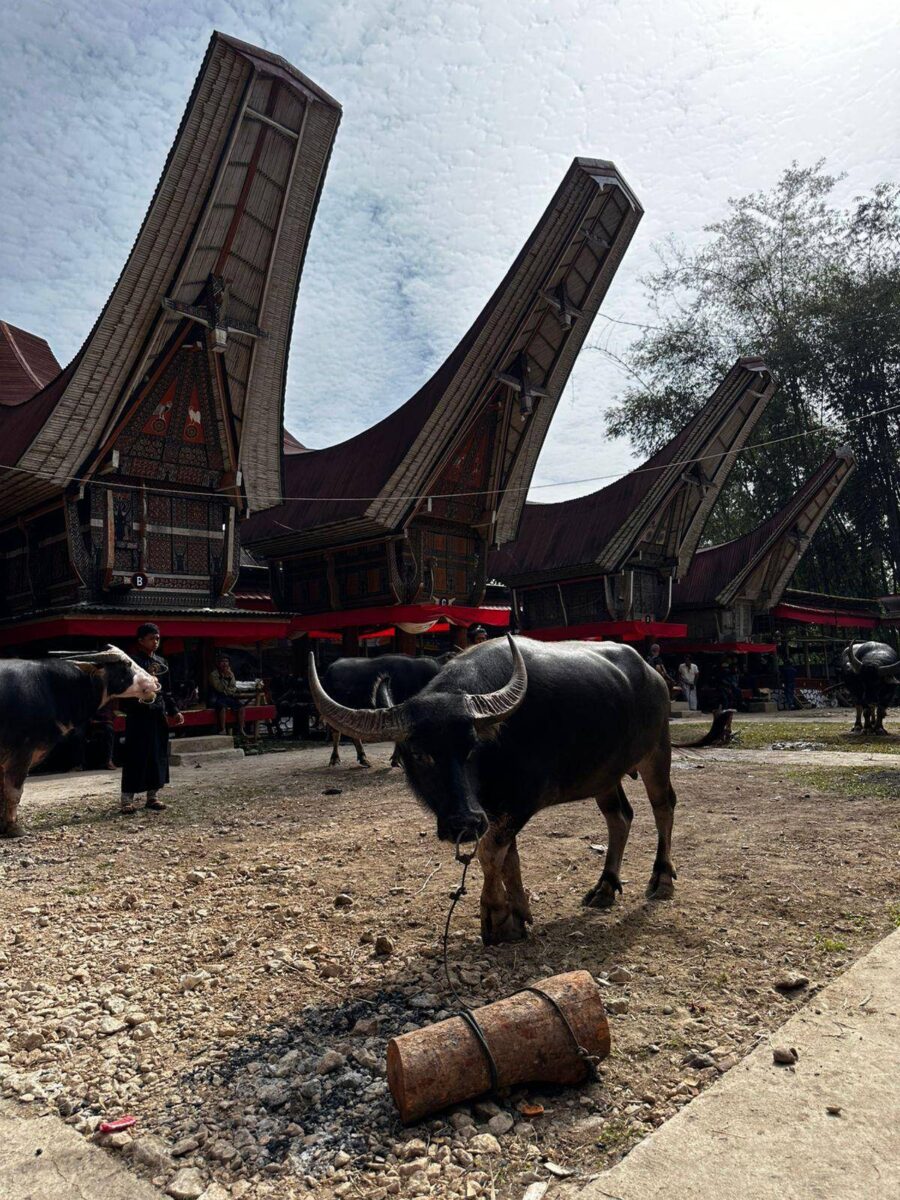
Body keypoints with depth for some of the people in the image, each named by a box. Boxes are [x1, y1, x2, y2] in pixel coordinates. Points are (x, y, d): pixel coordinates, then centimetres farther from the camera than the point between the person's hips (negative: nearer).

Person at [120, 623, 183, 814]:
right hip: (138, 715, -6)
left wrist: (174, 711, 14)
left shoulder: (161, 662, 14)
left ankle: (153, 796, 19)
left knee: (159, 755, 9)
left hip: (158, 715, 6)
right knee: (135, 756, -4)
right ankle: (127, 798, 3)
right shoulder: (132, 660, -5)